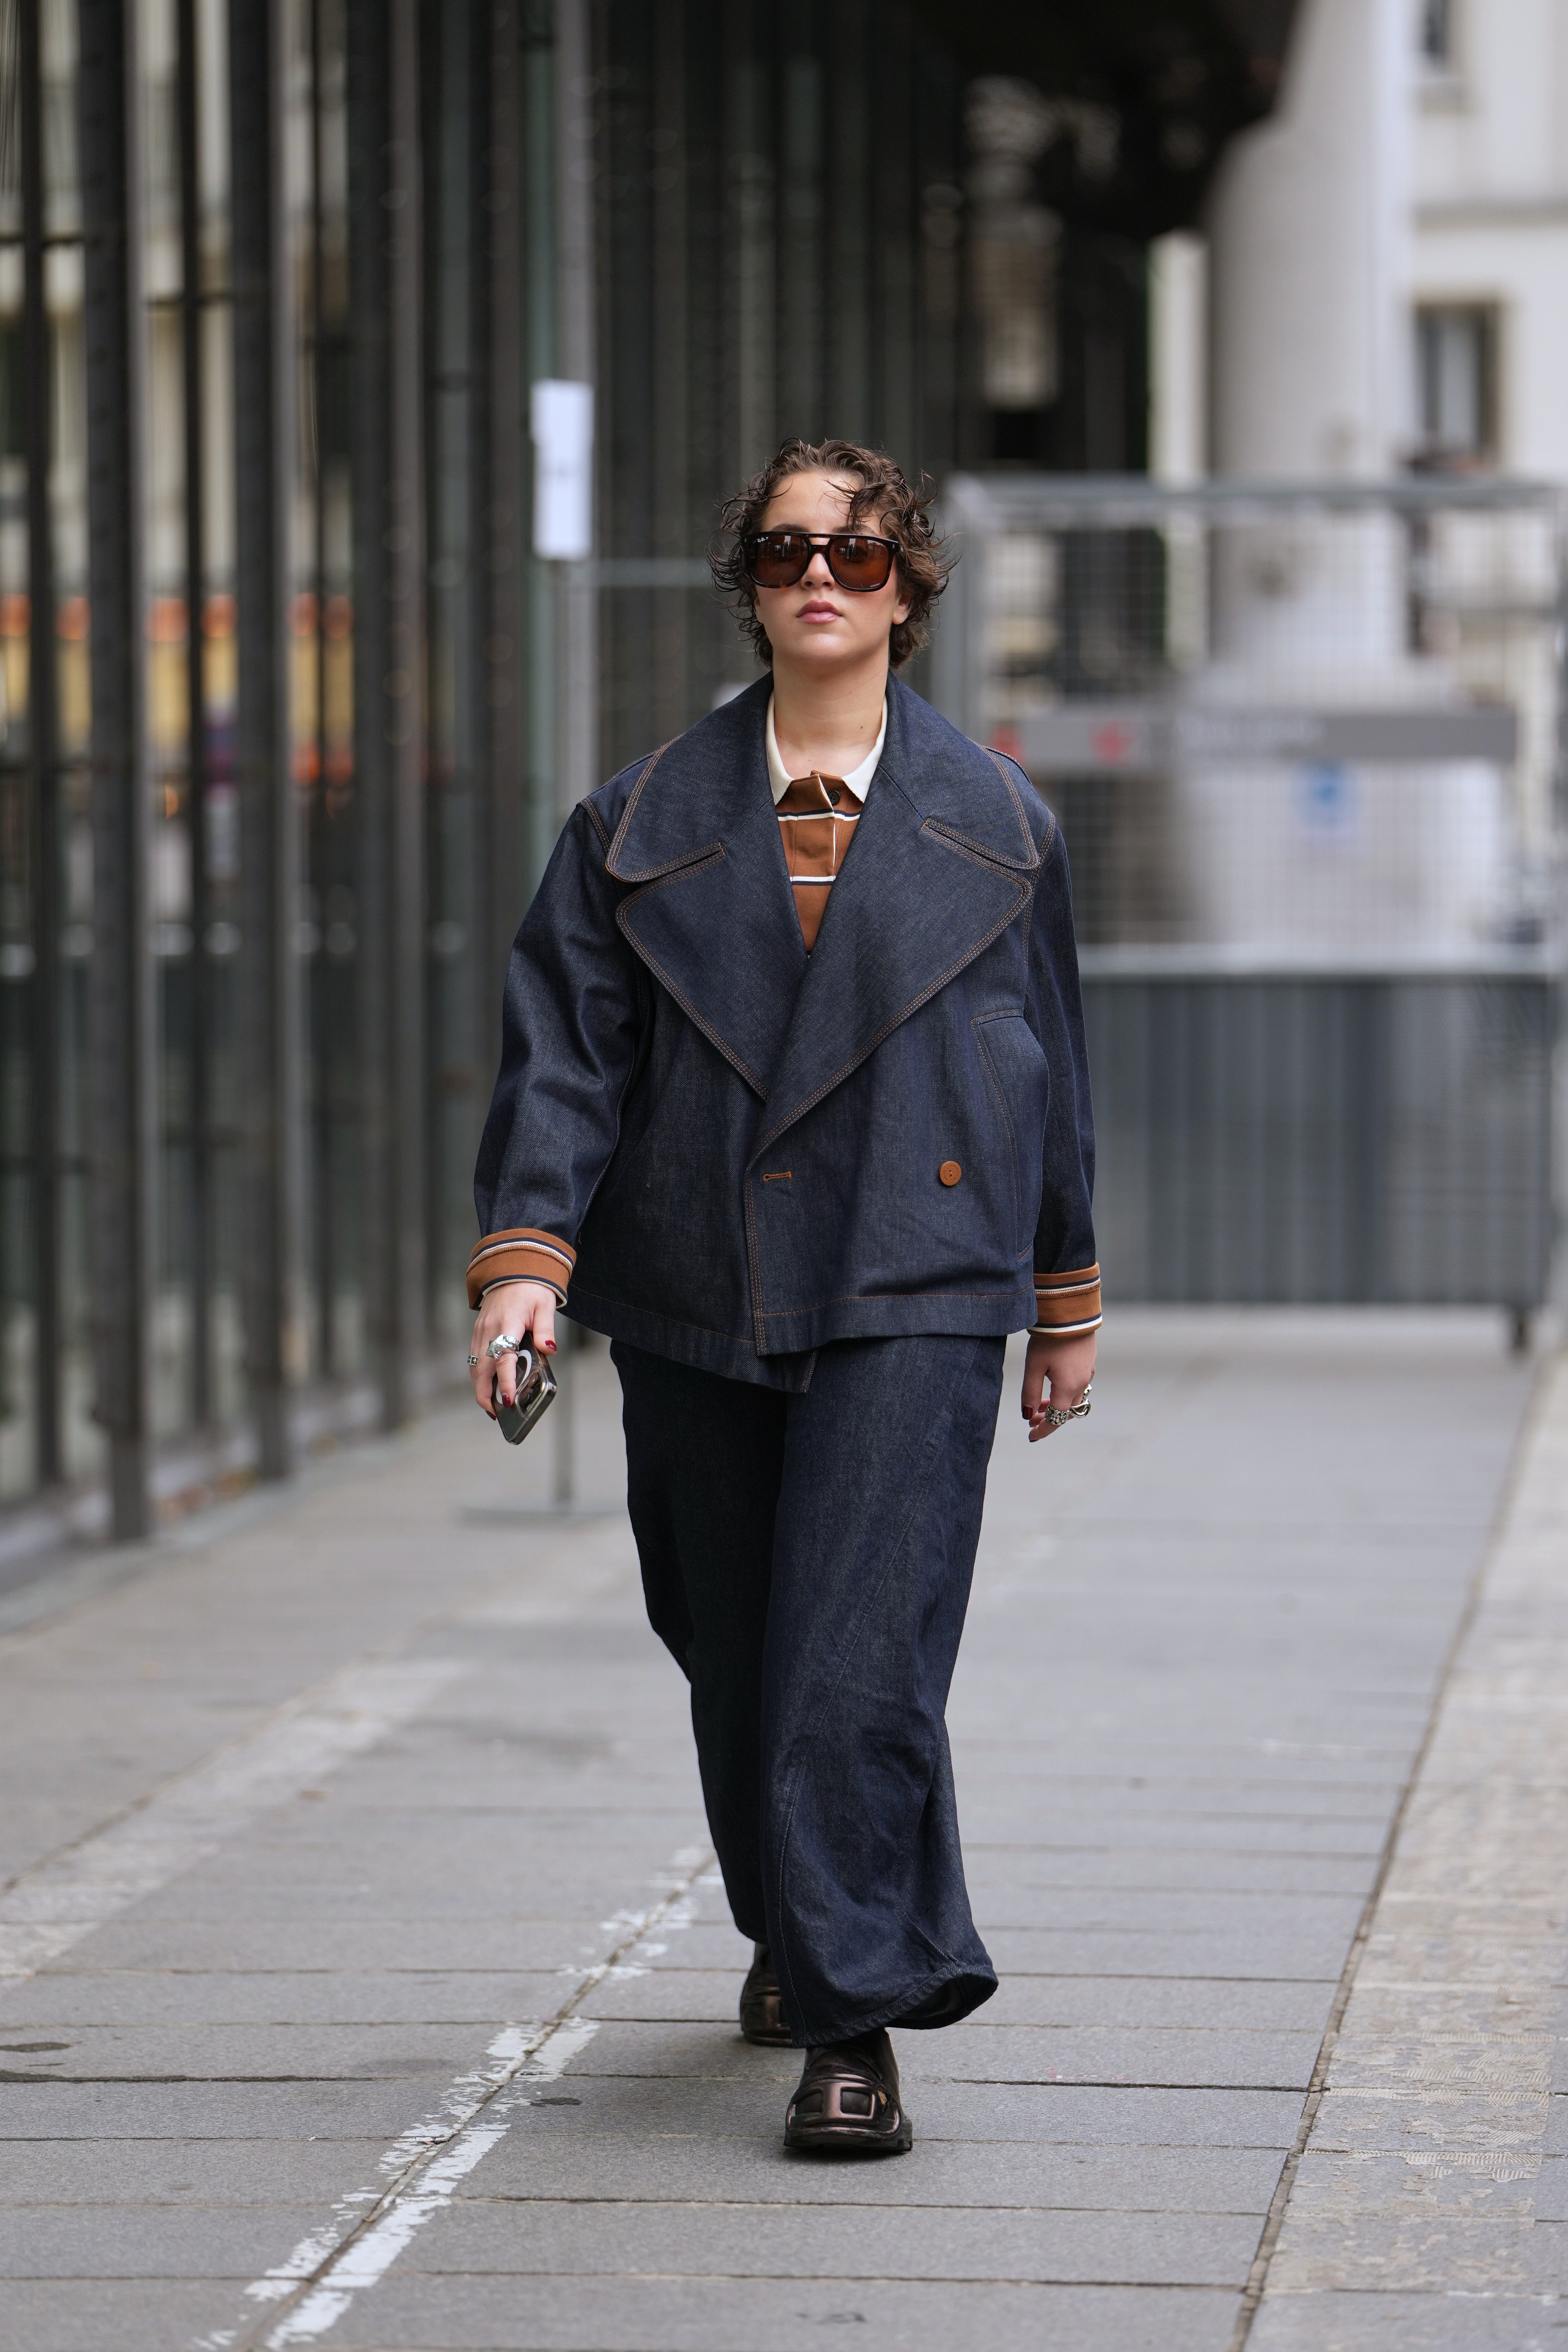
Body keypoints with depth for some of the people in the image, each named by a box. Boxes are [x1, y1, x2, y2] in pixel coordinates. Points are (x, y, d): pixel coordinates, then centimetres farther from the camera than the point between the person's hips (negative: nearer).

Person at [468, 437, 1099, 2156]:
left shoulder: (995, 826, 6)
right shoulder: (643, 824, 7)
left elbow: (1050, 1067, 12)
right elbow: (565, 1048, 0)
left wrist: (1066, 1306, 15)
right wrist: (525, 1256, -13)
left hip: (911, 1301, -2)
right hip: (695, 1306, 3)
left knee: (861, 1660, -13)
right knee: (733, 1654, 13)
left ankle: (854, 2027, -11)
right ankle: (791, 1928, 38)